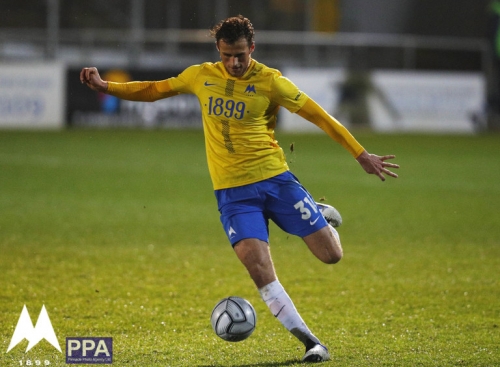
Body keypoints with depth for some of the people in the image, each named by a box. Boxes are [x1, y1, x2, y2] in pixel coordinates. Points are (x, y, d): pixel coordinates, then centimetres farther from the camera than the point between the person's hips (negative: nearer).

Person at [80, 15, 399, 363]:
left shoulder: (269, 81, -5)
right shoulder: (201, 76, 5)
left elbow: (317, 114, -1)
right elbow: (153, 90, 16)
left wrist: (361, 154, -2)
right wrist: (106, 87, 5)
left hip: (275, 178, -1)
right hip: (232, 191, 1)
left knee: (331, 254, -5)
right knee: (259, 269, -18)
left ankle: (322, 216, 33)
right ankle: (311, 343, -8)